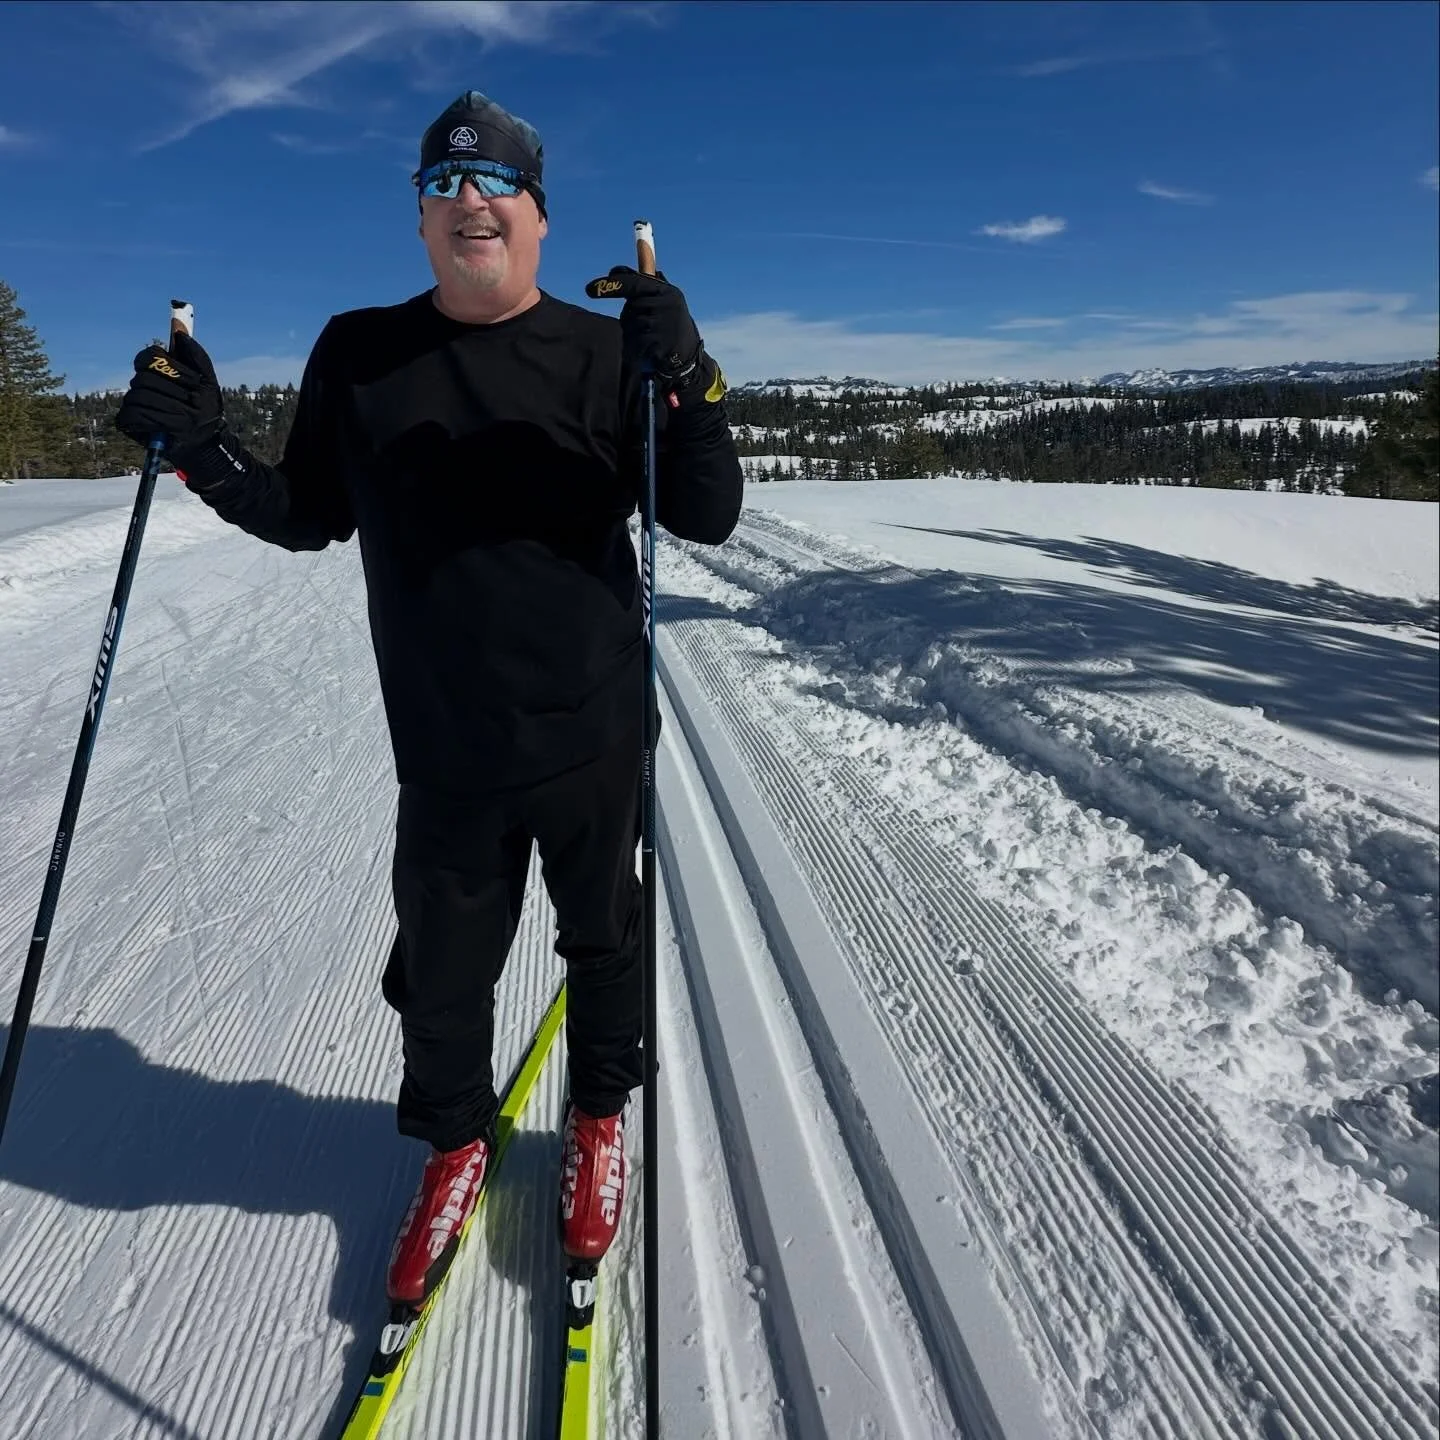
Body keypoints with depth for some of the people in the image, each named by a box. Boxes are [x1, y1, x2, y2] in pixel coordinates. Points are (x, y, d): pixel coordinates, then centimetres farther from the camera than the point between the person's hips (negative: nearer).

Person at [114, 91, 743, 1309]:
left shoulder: (607, 352, -4)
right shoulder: (360, 355, 3)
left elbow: (708, 520, -9)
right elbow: (308, 518, 10)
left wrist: (690, 383, -25)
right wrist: (203, 449, -6)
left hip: (592, 728, -1)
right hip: (445, 744, 2)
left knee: (604, 937, 16)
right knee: (442, 961, 14)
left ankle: (599, 1118, 43)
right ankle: (456, 1139, 42)